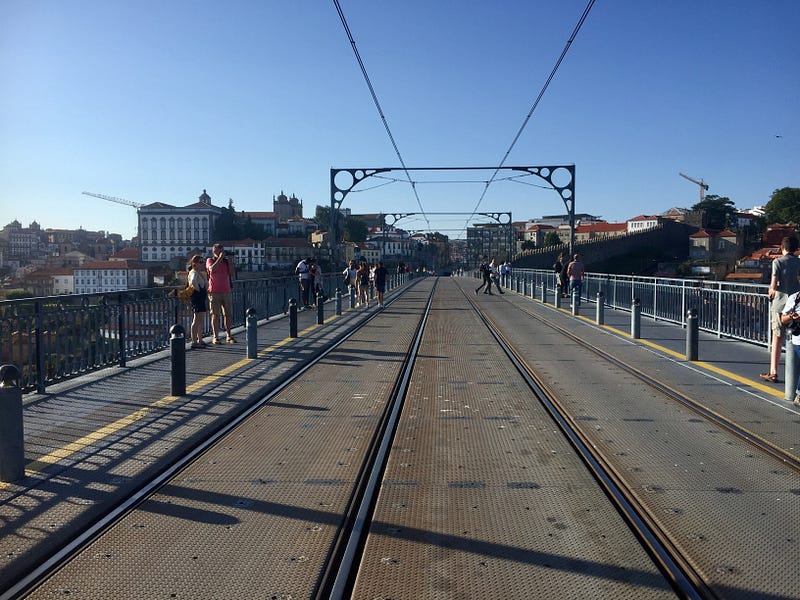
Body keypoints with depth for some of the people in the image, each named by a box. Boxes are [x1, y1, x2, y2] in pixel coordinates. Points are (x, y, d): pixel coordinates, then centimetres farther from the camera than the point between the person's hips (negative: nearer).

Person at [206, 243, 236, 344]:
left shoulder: (226, 261, 12)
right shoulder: (210, 260, 2)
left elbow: (232, 274, 2)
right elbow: (212, 269, -20)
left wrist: (230, 261, -3)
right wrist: (220, 258, -16)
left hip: (226, 291, 4)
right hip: (214, 292, -4)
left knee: (228, 314, 3)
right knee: (215, 315, -2)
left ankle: (229, 336, 10)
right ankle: (215, 337, 3)